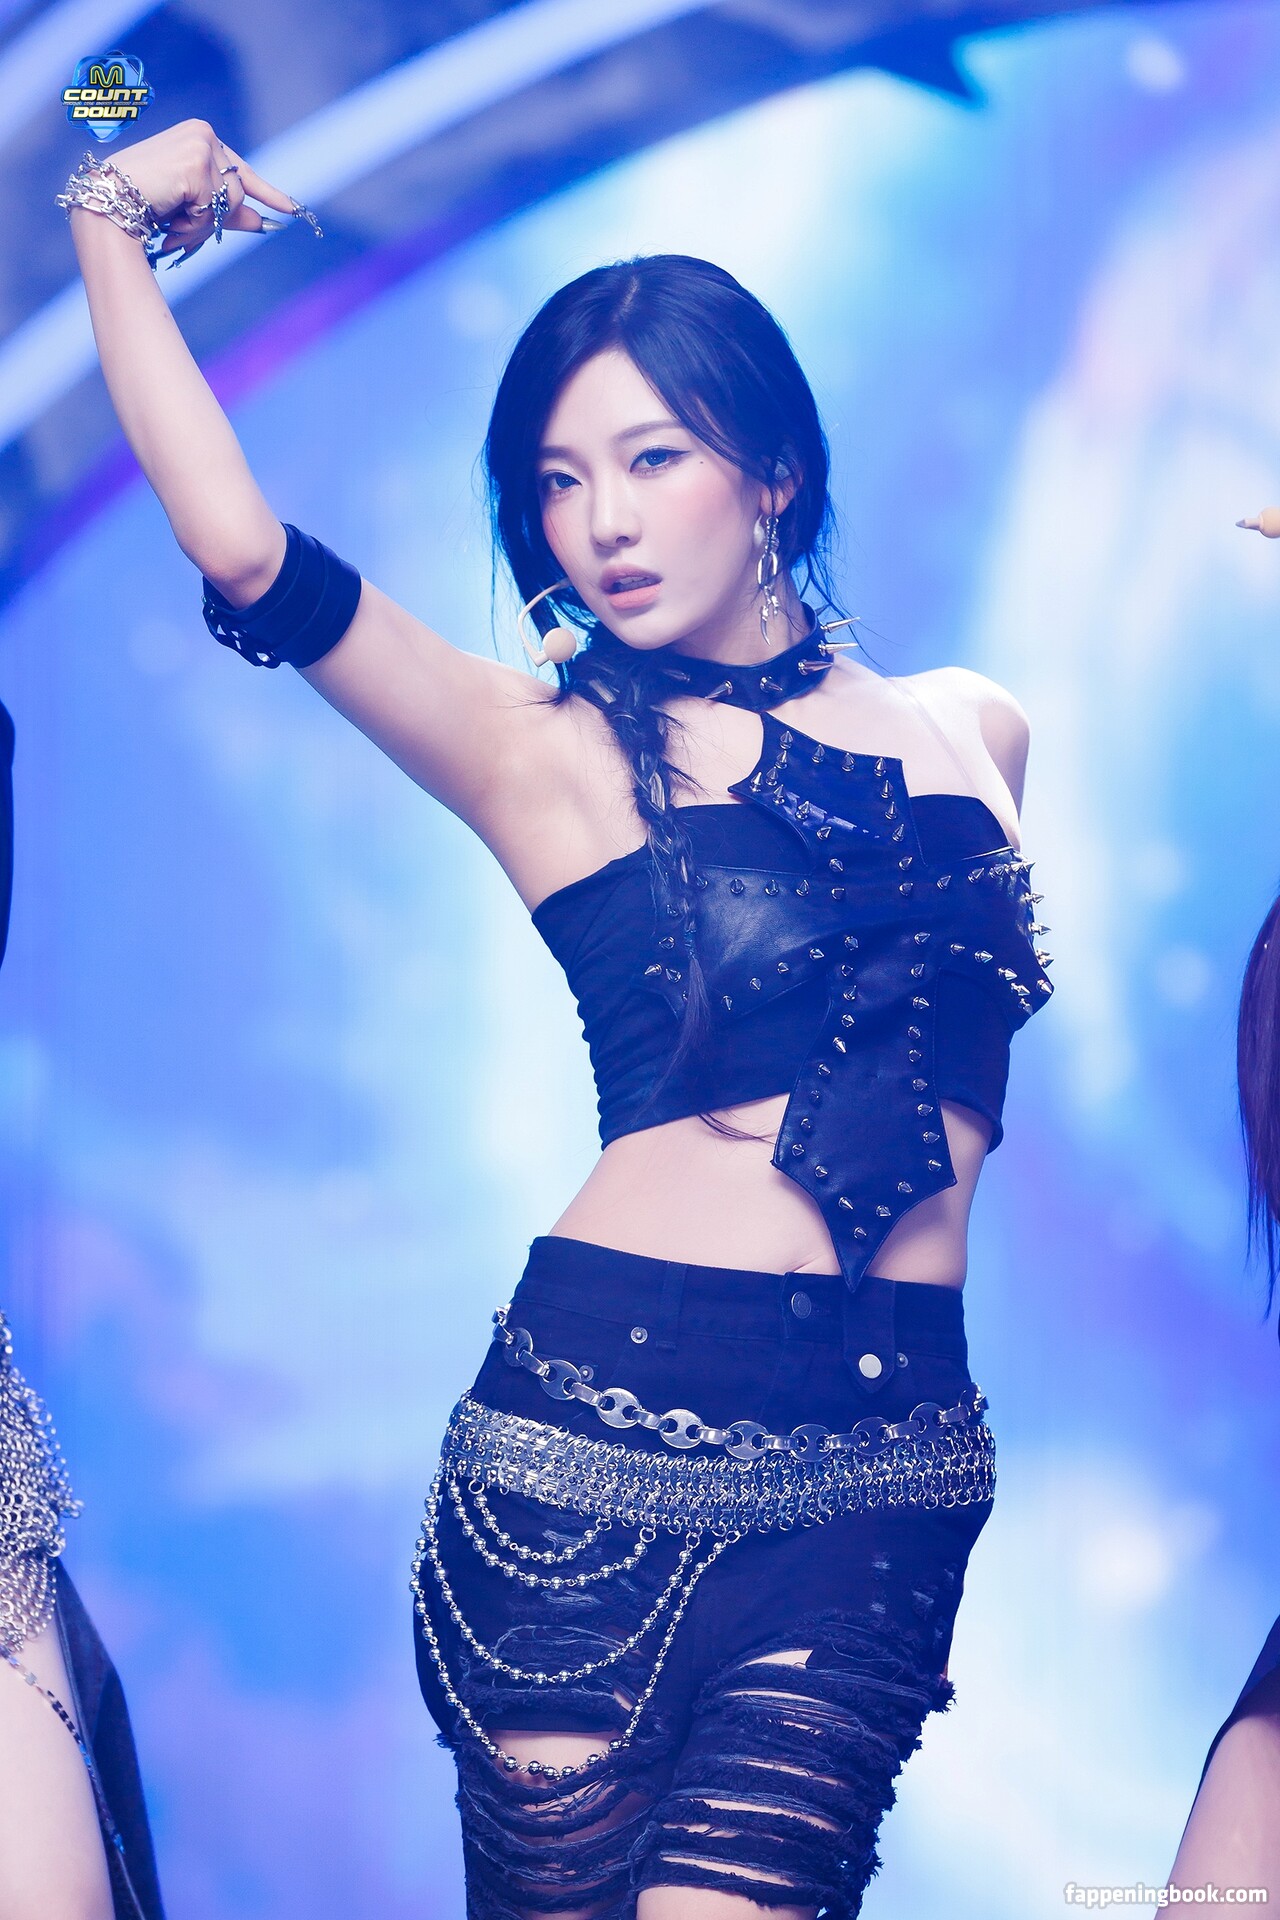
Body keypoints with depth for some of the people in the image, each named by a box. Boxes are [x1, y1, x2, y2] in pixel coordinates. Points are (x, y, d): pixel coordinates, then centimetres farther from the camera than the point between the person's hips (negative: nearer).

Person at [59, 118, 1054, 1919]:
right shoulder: (551, 747, 1)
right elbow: (242, 551, -12)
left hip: (889, 1465, 2)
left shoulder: (974, 729, 13)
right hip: (599, 1432, -2)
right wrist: (114, 229, -2)